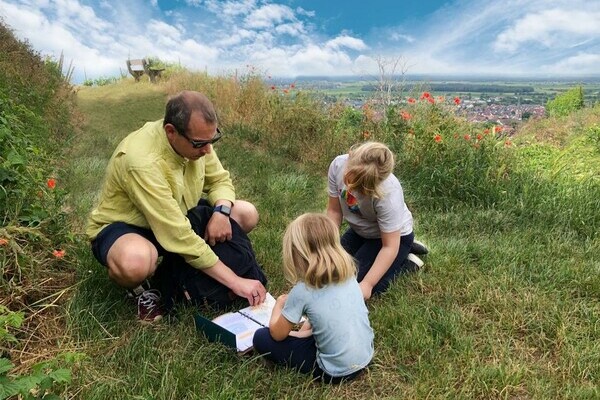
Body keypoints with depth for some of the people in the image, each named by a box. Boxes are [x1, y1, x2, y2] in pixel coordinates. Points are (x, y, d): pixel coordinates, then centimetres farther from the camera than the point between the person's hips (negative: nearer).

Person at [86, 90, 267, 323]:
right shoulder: (142, 161, -37)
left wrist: (222, 211, -25)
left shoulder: (196, 138, -15)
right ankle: (138, 287, -4)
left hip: (175, 219, 7)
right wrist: (235, 282, -35)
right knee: (135, 262, -43)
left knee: (247, 214, -7)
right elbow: (178, 237, -38)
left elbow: (219, 180, 0)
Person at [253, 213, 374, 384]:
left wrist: (279, 304, 11)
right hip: (366, 357, 5)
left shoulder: (302, 291, -18)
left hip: (336, 372, -5)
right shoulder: (348, 274, -3)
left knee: (261, 338, 0)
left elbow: (277, 334, -4)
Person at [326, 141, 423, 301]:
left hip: (395, 235, -6)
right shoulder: (338, 165, -27)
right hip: (360, 230, 6)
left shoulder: (388, 195, -40)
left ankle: (407, 263, 7)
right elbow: (334, 211, -14)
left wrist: (367, 285, -32)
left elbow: (390, 246, -30)